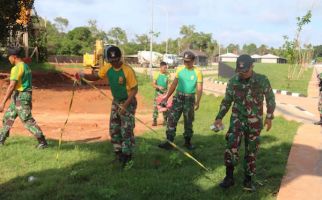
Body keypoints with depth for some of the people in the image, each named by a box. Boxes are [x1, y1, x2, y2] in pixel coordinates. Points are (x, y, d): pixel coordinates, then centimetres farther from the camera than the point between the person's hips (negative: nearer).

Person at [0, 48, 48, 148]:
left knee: (27, 120, -7)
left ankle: (42, 142, -4)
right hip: (26, 95, 10)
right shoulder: (26, 66, 14)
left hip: (20, 97, -10)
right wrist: (29, 100, 24)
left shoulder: (16, 68, -17)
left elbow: (12, 86, -23)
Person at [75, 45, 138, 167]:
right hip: (116, 102, 7)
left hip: (128, 103, -7)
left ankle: (127, 156, 9)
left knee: (126, 131, -4)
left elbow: (134, 89, -21)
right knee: (114, 129, 12)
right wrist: (84, 76, -11)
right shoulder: (108, 68, -6)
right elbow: (96, 77, 8)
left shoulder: (128, 71, -25)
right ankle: (118, 152, 28)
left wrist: (125, 105, -27)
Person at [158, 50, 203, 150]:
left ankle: (187, 142, 25)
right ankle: (169, 142, -3)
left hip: (190, 99, -2)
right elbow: (174, 84, 9)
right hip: (178, 97, 2)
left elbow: (199, 88, -7)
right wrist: (167, 97, 6)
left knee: (188, 121, 9)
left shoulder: (197, 72, -5)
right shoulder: (179, 69, 3)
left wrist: (198, 102, -18)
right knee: (172, 118, -6)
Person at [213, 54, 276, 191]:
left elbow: (270, 99, 2)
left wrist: (269, 117, -3)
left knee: (251, 151, 6)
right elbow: (226, 101, 6)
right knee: (231, 146, -14)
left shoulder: (262, 80, -9)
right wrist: (219, 117, 3)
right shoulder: (233, 81, -4)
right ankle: (229, 177, -2)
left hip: (254, 122, 0)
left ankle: (248, 180, 20)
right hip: (237, 119, 1)